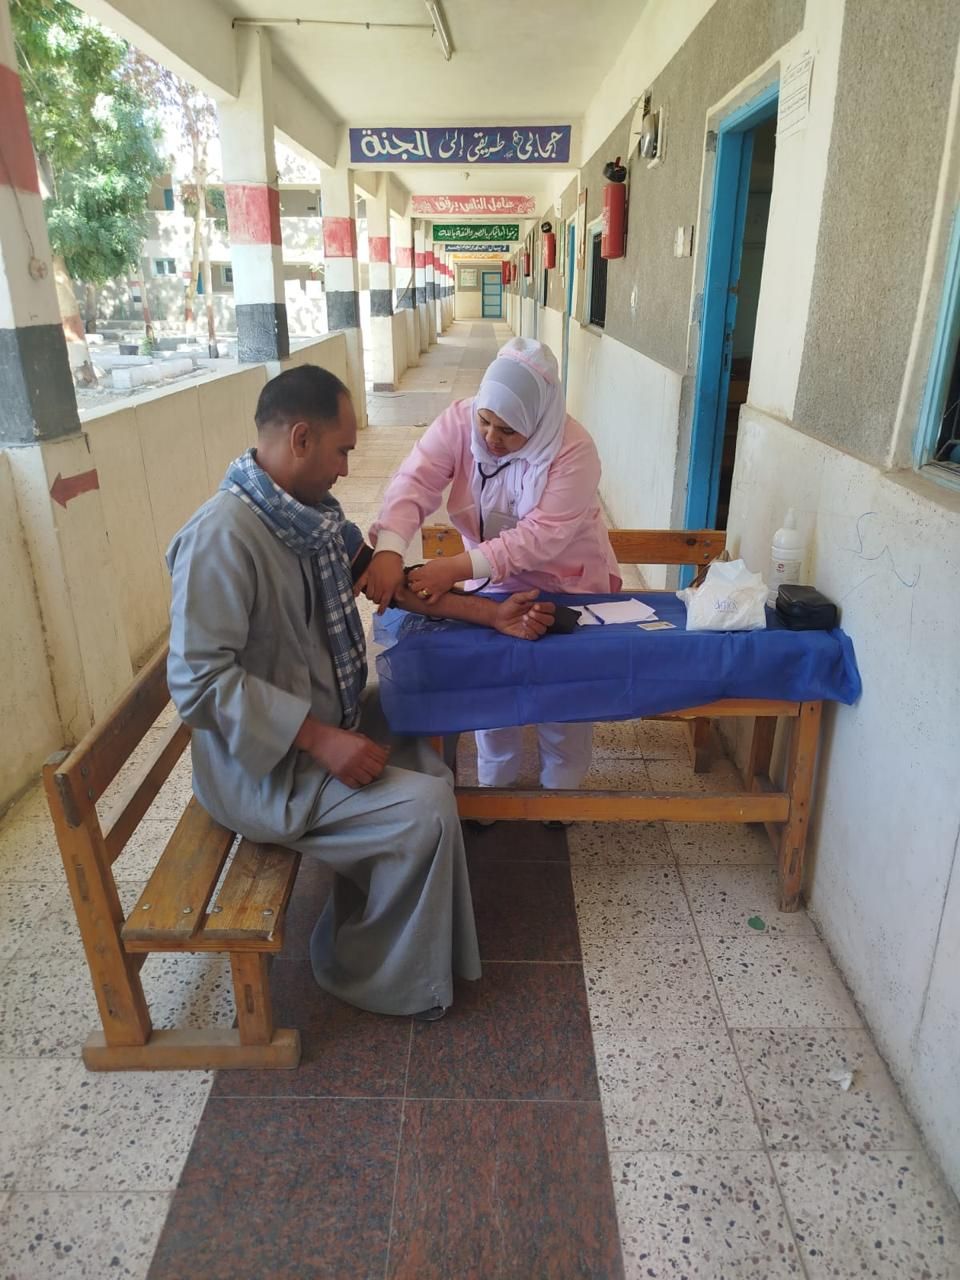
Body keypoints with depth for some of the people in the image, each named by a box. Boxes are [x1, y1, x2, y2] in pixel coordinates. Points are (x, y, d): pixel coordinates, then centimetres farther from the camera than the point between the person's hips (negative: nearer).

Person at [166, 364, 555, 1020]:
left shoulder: (314, 509, 2)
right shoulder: (222, 536, -25)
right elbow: (199, 681, -27)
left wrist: (494, 614, 9)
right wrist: (323, 741, -29)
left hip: (329, 723, 9)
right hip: (264, 763, -9)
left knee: (431, 769, 4)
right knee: (424, 810, -16)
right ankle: (371, 972, 9)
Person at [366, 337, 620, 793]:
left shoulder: (574, 451, -28)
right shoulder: (459, 421, -19)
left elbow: (541, 537, -34)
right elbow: (414, 482, -28)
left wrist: (459, 567, -44)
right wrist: (389, 550, -47)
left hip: (566, 580, -2)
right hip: (495, 578, 3)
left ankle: (560, 786, 31)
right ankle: (494, 780, 28)